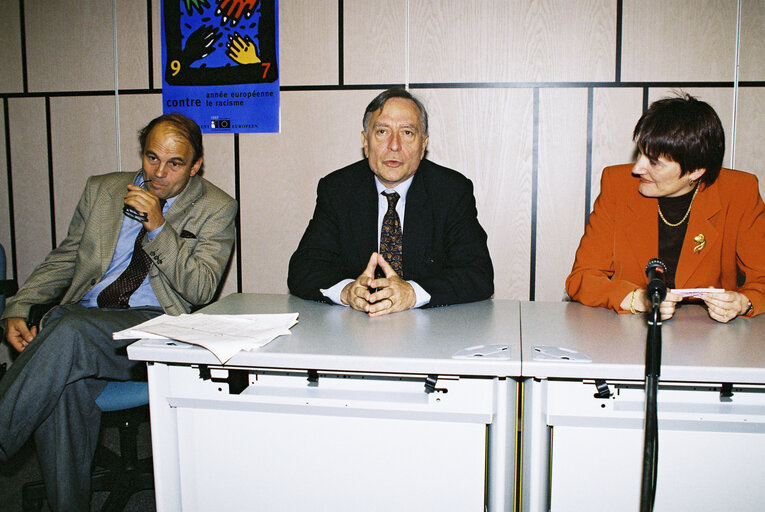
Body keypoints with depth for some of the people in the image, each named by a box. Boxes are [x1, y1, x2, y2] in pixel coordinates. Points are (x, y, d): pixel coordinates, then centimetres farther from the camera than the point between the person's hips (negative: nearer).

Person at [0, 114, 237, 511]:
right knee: (64, 385, -29)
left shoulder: (215, 209, 4)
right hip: (77, 319, 4)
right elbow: (64, 259, 18)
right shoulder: (101, 190, 16)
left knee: (72, 331, -33)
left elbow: (201, 290, -5)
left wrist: (158, 227, -14)